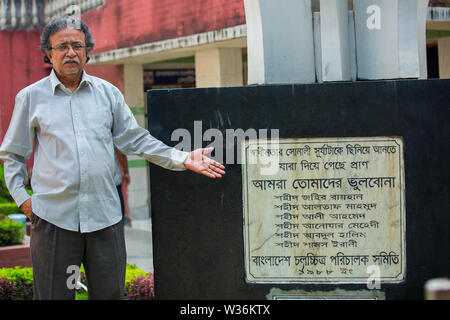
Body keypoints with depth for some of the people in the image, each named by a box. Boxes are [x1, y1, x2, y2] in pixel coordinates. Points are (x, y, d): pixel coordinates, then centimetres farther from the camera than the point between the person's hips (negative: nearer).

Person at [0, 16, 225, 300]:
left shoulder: (108, 93, 11)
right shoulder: (31, 97, 6)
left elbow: (136, 140, 11)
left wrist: (182, 159, 1)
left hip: (105, 215, 2)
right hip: (53, 217, -2)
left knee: (111, 293, 7)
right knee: (54, 296, 3)